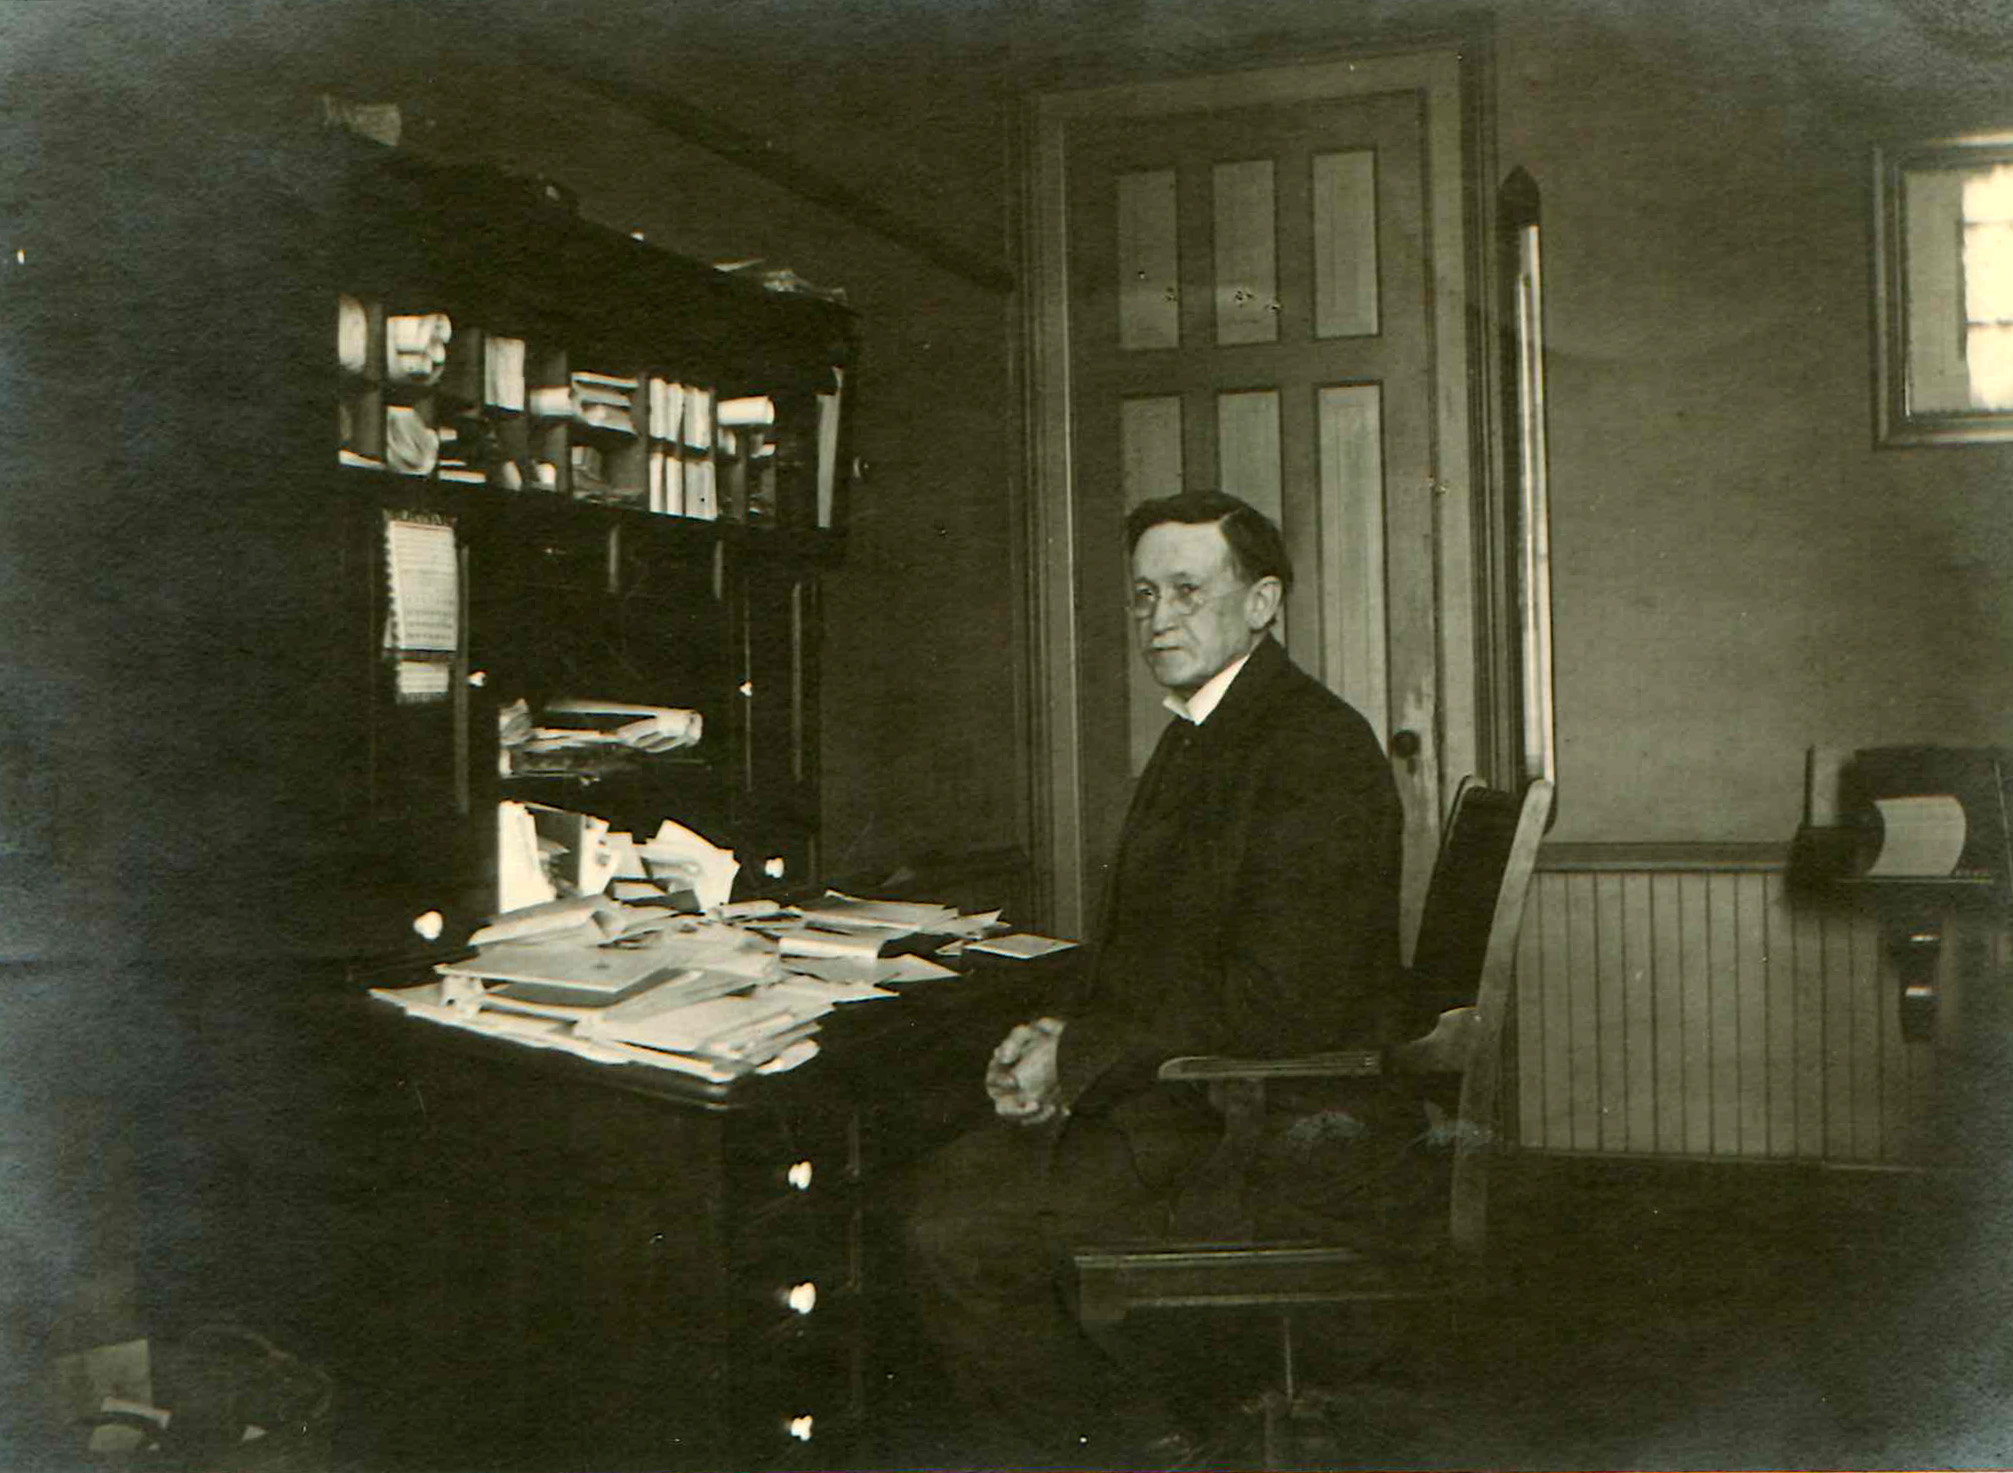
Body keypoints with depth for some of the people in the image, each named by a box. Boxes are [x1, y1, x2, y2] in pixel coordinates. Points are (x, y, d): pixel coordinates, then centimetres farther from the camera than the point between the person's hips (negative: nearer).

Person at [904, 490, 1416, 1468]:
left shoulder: (1316, 746, -17)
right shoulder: (1197, 733, 15)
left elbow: (1278, 1004, -23)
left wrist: (1079, 1059, -16)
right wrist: (1061, 1042, 0)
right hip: (1188, 1100, 10)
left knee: (955, 1240, -16)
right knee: (945, 1183, 6)